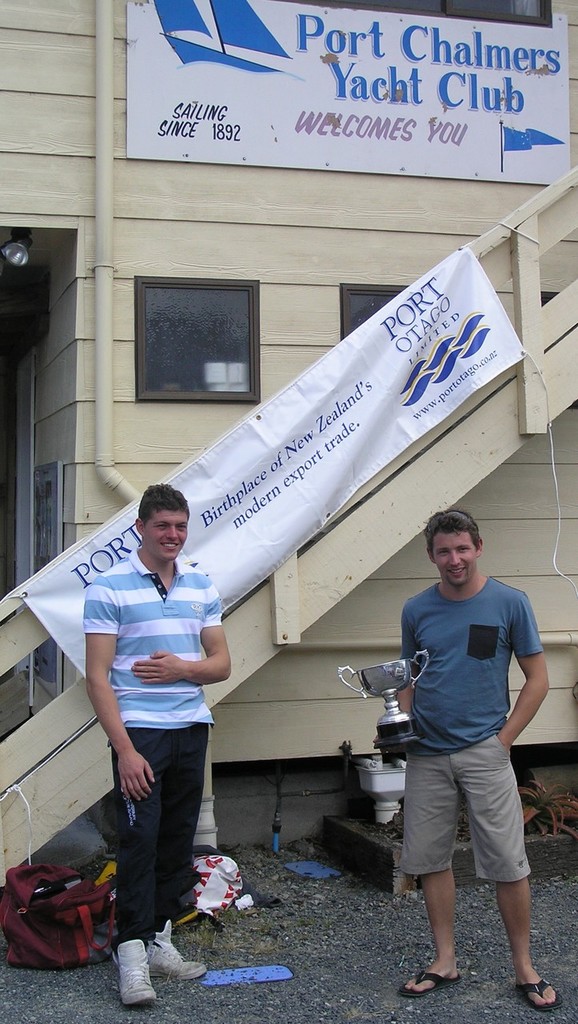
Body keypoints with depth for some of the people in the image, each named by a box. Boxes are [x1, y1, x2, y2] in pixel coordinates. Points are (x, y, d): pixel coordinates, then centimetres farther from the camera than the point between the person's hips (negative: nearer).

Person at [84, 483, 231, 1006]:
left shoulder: (202, 587, 10)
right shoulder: (109, 588, -6)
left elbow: (222, 664, 11)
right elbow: (98, 676, -10)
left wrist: (183, 668, -10)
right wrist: (124, 749, -16)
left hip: (192, 728, 5)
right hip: (139, 731, -5)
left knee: (178, 839, 10)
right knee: (139, 840, -6)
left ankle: (160, 939, 22)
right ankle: (132, 952, 3)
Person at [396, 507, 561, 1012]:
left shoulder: (510, 603, -3)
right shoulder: (416, 610, 6)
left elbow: (537, 678, 0)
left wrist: (504, 738, -5)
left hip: (484, 752, -3)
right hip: (427, 756, 3)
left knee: (508, 863, 0)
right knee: (431, 859, 9)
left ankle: (525, 968, 15)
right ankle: (445, 961, 23)